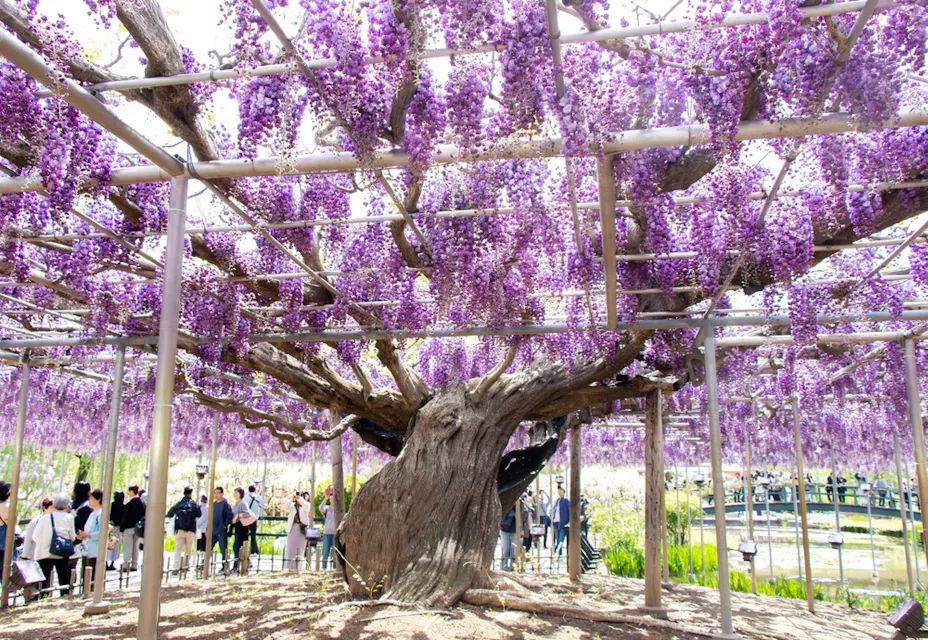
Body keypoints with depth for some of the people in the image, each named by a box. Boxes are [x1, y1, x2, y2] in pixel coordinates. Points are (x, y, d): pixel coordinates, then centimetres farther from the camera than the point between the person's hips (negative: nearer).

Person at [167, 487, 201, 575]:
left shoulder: (178, 504, -3)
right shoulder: (194, 505, -4)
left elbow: (169, 514, -1)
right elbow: (198, 515, 3)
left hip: (179, 530, 0)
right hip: (191, 530, 0)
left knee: (178, 549, 1)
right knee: (188, 549, 13)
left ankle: (176, 568, -10)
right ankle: (185, 566, 17)